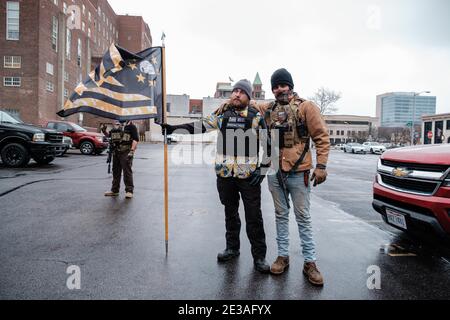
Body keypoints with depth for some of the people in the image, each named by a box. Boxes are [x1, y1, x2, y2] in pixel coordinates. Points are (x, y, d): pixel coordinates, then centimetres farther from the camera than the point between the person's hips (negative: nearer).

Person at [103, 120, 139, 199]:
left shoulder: (130, 125, -7)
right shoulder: (116, 124, 16)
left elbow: (136, 139, -14)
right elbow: (110, 135, 26)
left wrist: (132, 151, -22)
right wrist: (105, 132, 5)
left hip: (126, 151, -8)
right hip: (116, 151, 8)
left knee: (127, 171, -7)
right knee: (116, 171, 13)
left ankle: (129, 191, 0)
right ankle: (114, 190, 22)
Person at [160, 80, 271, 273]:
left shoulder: (256, 118, 1)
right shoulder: (221, 115, 7)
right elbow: (199, 127, 1)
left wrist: (262, 169, -7)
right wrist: (172, 128, -8)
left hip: (249, 175, -3)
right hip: (225, 174, 3)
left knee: (254, 217, 3)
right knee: (230, 213, 16)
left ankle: (259, 256, 17)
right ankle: (232, 248, 34)